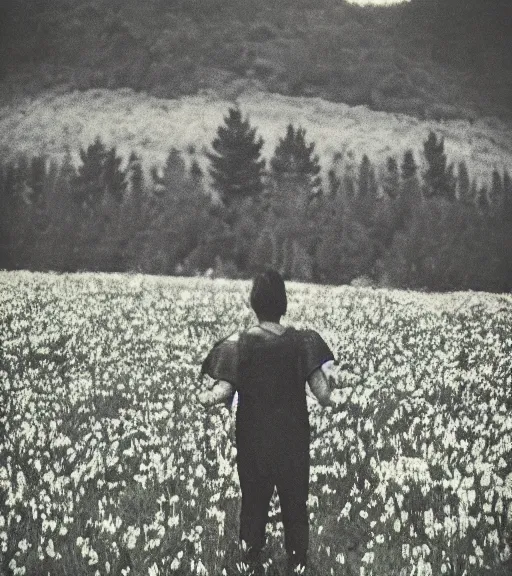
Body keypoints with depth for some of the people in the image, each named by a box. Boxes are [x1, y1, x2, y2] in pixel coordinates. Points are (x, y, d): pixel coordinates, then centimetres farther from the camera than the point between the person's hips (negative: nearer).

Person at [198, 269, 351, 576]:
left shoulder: (239, 344, -9)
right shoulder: (303, 341, -8)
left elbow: (225, 392, -17)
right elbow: (322, 392, -12)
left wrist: (207, 397, -1)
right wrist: (336, 397, 5)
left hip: (253, 440, 0)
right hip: (293, 439, 0)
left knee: (254, 502, 13)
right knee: (295, 503, 13)